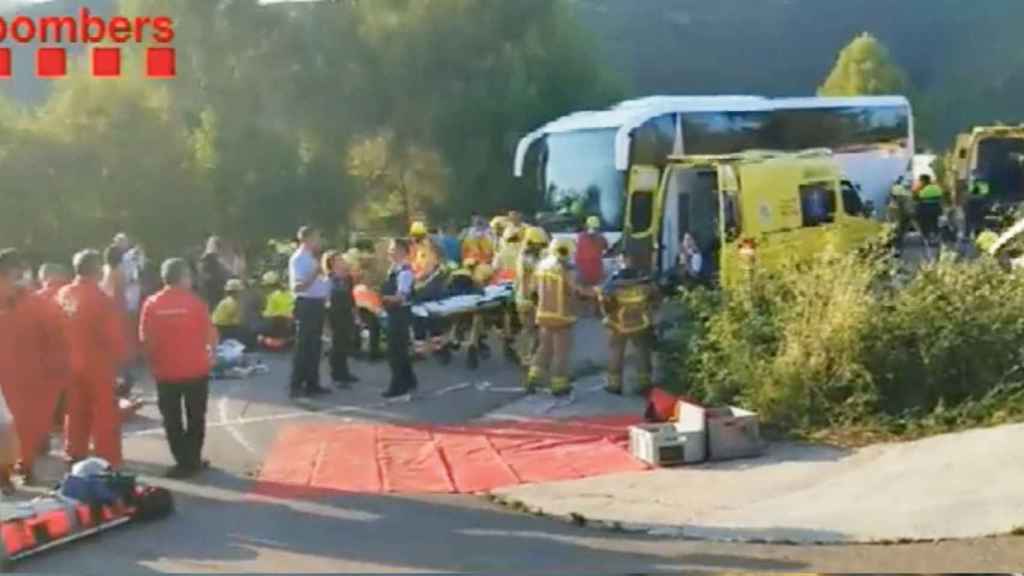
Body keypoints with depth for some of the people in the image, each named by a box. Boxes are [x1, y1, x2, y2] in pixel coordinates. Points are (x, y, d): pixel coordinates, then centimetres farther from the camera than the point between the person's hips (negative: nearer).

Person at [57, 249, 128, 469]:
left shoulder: (64, 295, 0)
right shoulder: (102, 299, -19)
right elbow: (115, 336, -17)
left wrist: (65, 357, 17)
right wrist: (120, 358, -1)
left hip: (71, 365, 6)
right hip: (99, 366, -6)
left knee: (75, 414, 18)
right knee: (105, 416, 2)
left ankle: (75, 458, 26)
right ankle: (109, 463, 3)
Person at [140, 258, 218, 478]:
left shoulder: (151, 304, -5)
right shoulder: (194, 302, -10)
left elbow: (145, 339, -2)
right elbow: (210, 334, -7)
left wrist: (153, 362, 11)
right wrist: (210, 352, 13)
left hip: (165, 371, 1)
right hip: (195, 369, -1)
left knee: (172, 420, 11)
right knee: (195, 417, 14)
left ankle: (184, 461, 10)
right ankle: (193, 460, 15)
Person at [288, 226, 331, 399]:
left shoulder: (311, 258, 16)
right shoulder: (298, 259, -13)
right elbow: (297, 286, -24)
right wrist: (314, 276, -35)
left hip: (316, 303, 10)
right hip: (307, 304, -10)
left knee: (315, 345, 12)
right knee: (303, 346, -6)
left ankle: (312, 383, 19)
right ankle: (296, 386, -2)